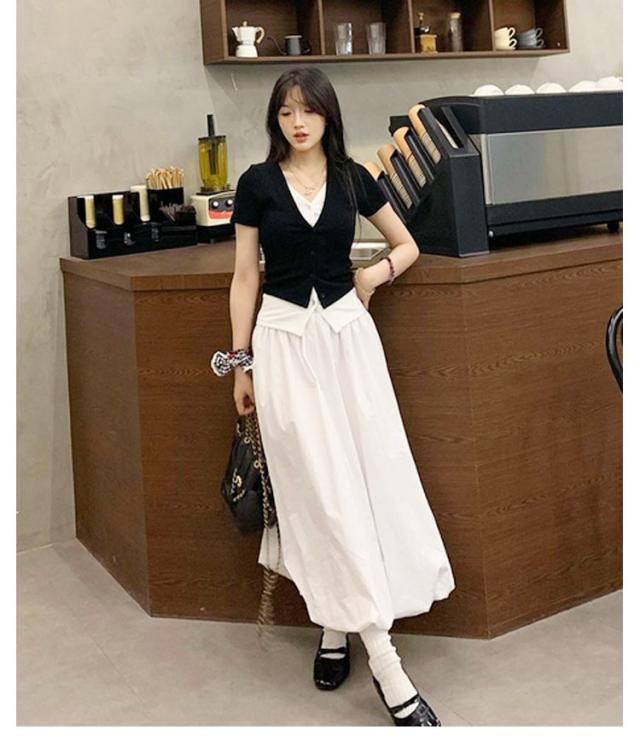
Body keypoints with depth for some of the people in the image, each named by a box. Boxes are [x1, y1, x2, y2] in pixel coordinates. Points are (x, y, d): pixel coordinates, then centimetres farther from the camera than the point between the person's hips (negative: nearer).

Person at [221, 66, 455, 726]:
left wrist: (375, 273, -2)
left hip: (346, 334, 3)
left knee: (367, 474, 0)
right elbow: (245, 277, 4)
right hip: (284, 341, -2)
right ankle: (385, 664, -2)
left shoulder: (352, 177, 6)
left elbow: (408, 246, 18)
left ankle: (336, 628, 19)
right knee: (321, 488, -6)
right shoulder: (258, 182, 1)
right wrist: (242, 363, 2)